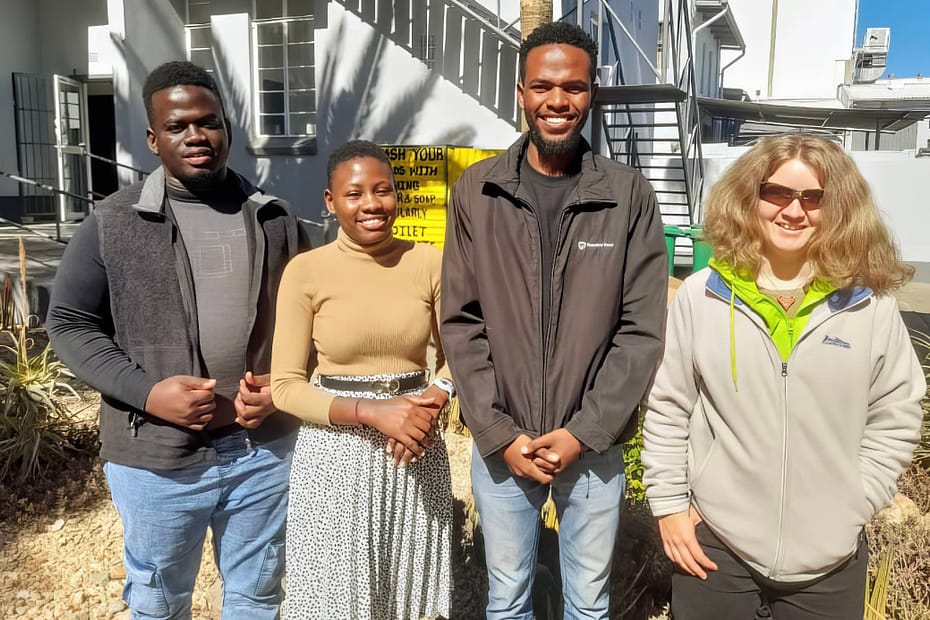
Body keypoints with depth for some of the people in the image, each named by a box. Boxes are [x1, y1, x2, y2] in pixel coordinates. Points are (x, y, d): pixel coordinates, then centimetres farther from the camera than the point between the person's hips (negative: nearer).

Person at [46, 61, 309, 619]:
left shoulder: (275, 219, 2)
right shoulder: (113, 223, -5)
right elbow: (70, 324, -2)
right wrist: (147, 391, -16)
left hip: (266, 448, 2)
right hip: (156, 456, -1)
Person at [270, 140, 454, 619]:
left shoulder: (428, 261, -2)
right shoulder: (306, 270, -8)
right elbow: (285, 386, -7)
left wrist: (430, 403, -12)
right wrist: (372, 411, -20)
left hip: (415, 449, 2)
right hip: (336, 453, -2)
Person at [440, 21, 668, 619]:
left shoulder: (630, 195, -4)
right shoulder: (477, 192, -2)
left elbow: (642, 331, -6)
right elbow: (462, 324, -3)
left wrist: (582, 433, -11)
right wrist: (500, 433, -9)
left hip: (594, 444, 0)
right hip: (500, 445, 1)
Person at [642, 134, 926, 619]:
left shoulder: (871, 305, -3)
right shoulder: (700, 295, -5)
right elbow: (667, 410, 0)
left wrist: (853, 507, -3)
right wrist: (669, 504, -2)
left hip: (829, 558, 1)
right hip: (713, 546, 0)